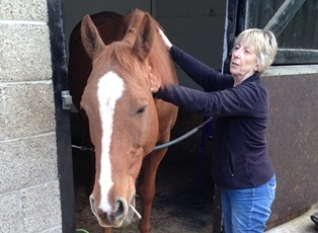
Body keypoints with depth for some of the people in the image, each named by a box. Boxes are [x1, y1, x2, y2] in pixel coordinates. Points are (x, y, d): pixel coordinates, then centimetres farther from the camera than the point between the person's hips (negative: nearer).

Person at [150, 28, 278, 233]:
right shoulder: (233, 84, 2)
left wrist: (162, 90, -50)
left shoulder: (252, 93, -25)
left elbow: (208, 103, -39)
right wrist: (170, 48, 0)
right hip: (231, 182, 9)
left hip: (251, 188, -9)